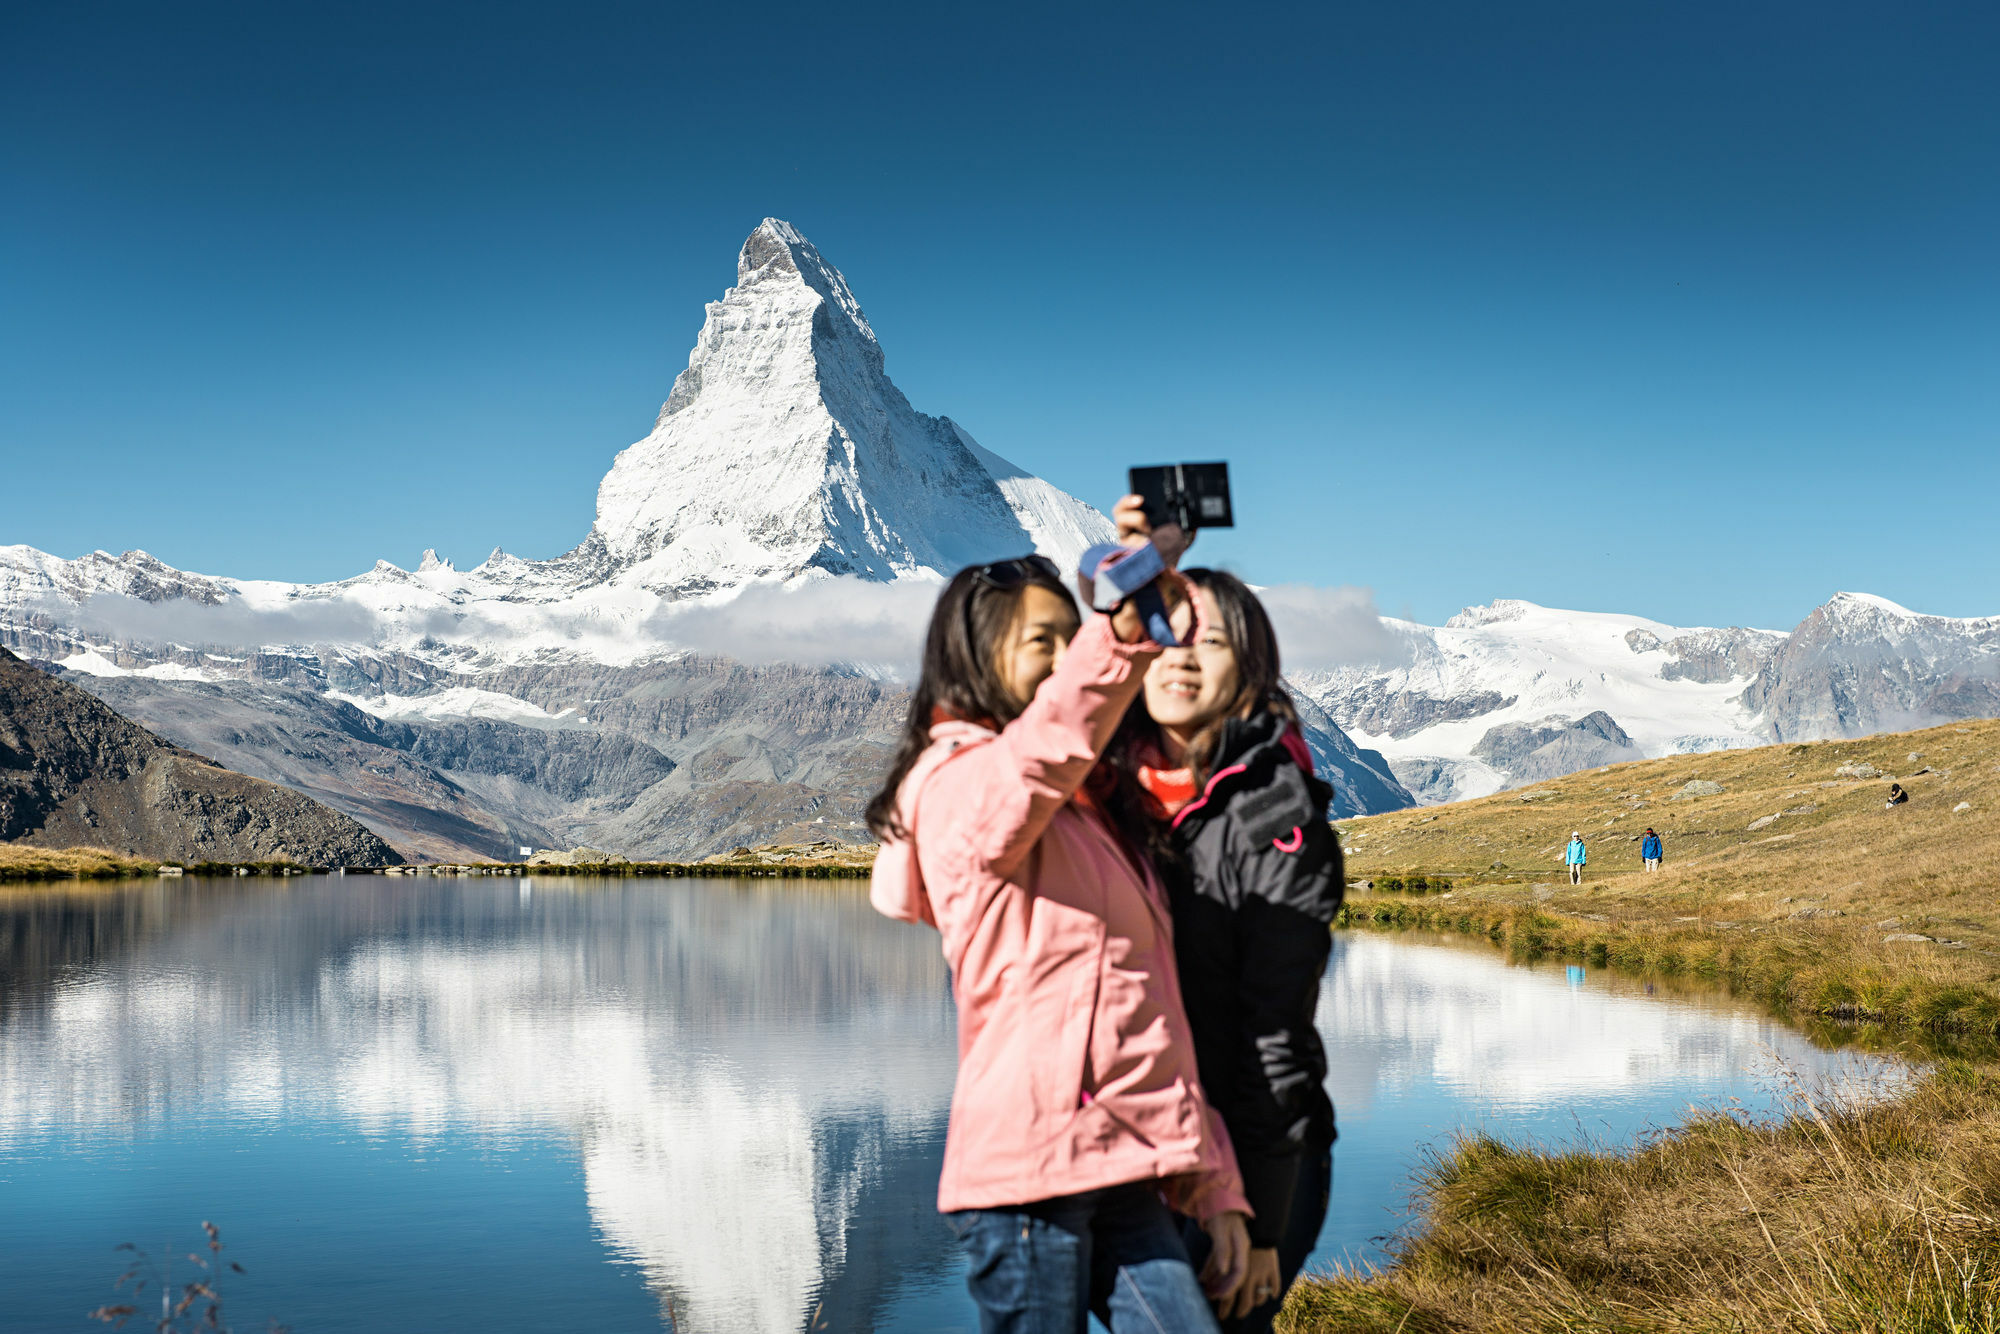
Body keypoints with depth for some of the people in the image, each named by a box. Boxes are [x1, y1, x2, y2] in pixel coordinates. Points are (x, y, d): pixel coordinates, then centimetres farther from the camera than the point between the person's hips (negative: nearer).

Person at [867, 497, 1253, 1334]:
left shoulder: (1097, 809, 22)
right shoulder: (955, 779, -2)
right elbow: (1040, 754, -29)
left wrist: (1214, 1187, 15)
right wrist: (1128, 618, -45)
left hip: (1123, 1174, 7)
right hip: (1027, 1169, -7)